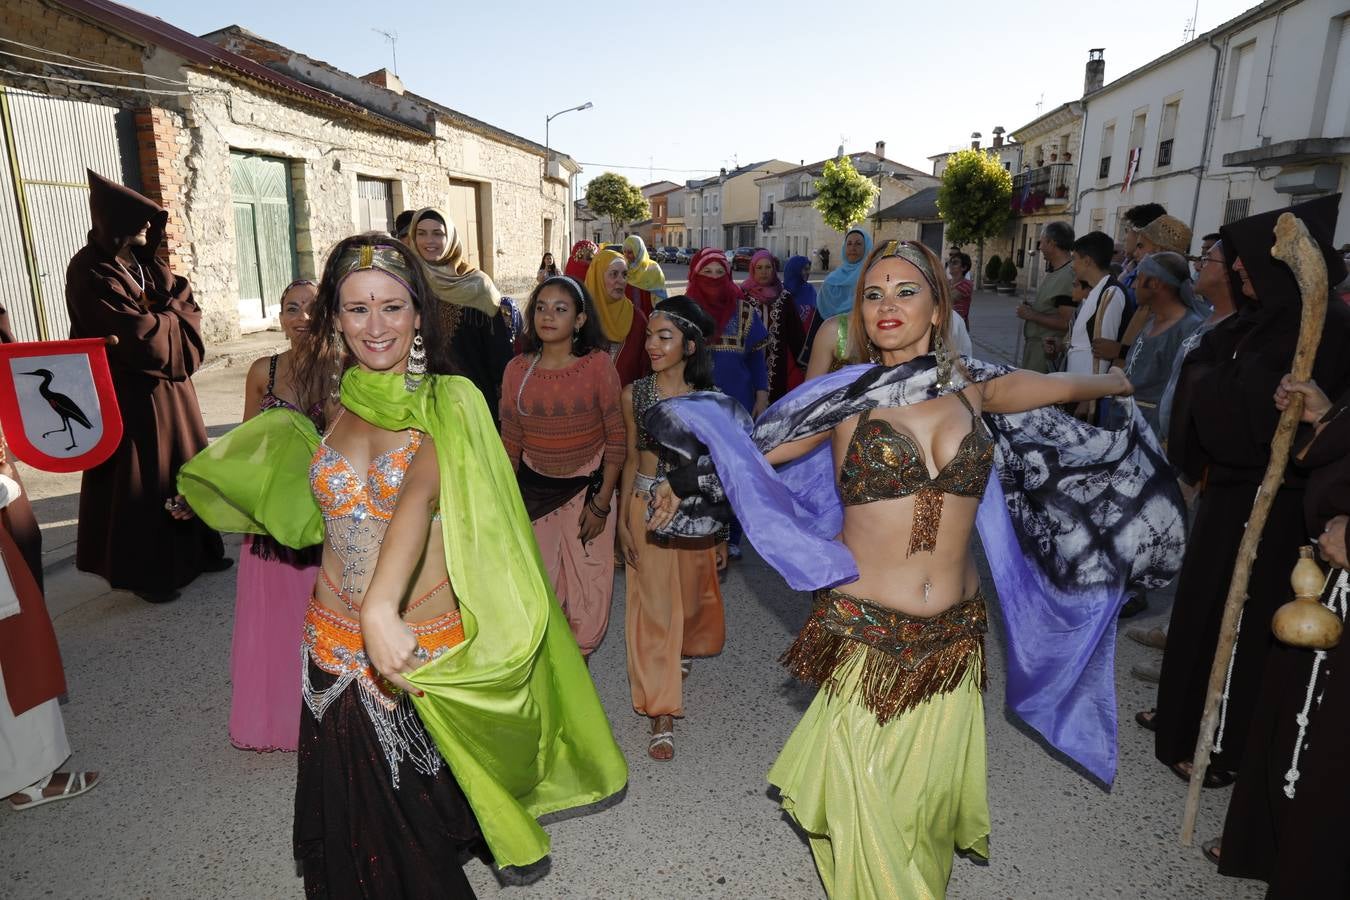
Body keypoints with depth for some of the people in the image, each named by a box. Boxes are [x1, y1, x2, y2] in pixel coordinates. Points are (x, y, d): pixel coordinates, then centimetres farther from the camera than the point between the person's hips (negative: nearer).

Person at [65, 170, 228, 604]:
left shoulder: (147, 263, 9)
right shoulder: (90, 272, -15)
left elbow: (189, 308, 3)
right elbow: (138, 333, -22)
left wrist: (158, 321, -15)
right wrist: (171, 319, -4)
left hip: (170, 386, 8)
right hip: (128, 395, -8)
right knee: (138, 481, 1)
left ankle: (194, 552, 26)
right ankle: (143, 573, 14)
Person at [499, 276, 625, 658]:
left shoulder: (598, 365, -13)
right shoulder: (517, 370, -5)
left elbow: (616, 440, -9)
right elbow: (510, 444, 4)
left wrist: (601, 503, -10)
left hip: (588, 486, -2)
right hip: (534, 487, 2)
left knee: (588, 587, 7)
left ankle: (578, 660, 33)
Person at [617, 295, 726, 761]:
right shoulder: (634, 394, -4)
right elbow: (631, 459, 3)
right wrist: (623, 521, -2)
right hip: (647, 508, -1)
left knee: (694, 595, 18)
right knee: (653, 606, 0)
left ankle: (686, 649, 53)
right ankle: (662, 716, 8)